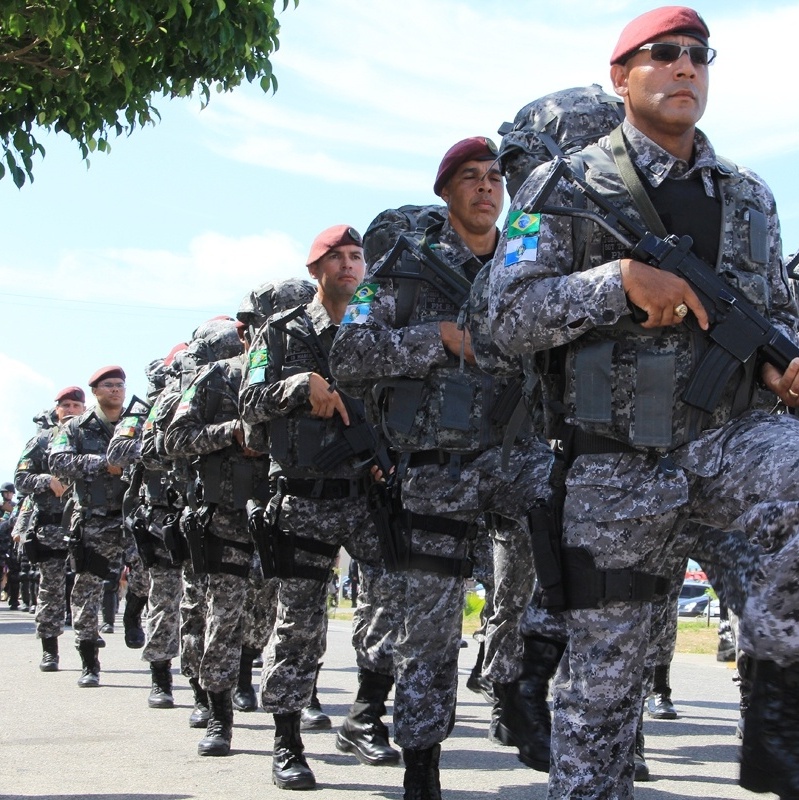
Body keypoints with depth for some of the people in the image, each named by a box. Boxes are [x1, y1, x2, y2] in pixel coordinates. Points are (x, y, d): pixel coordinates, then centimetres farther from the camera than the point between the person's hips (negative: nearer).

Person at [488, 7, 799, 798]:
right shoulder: (567, 189, 1)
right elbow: (510, 317, -7)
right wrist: (622, 278, -20)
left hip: (729, 435, 2)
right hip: (617, 460, -2)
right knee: (600, 673, 2)